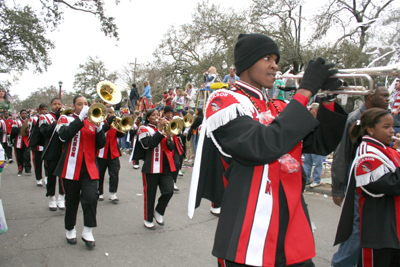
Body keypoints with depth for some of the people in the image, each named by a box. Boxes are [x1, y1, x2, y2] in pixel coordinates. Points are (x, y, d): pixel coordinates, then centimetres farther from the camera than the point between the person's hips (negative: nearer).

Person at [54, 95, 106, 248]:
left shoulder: (92, 121, 12)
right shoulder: (66, 119, 4)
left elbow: (101, 145, 3)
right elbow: (64, 135, -19)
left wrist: (99, 128, -13)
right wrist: (80, 118, -22)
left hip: (90, 168, 2)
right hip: (71, 168, -2)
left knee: (91, 198, -11)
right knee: (71, 201, 9)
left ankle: (88, 232, 4)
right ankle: (70, 230, 29)